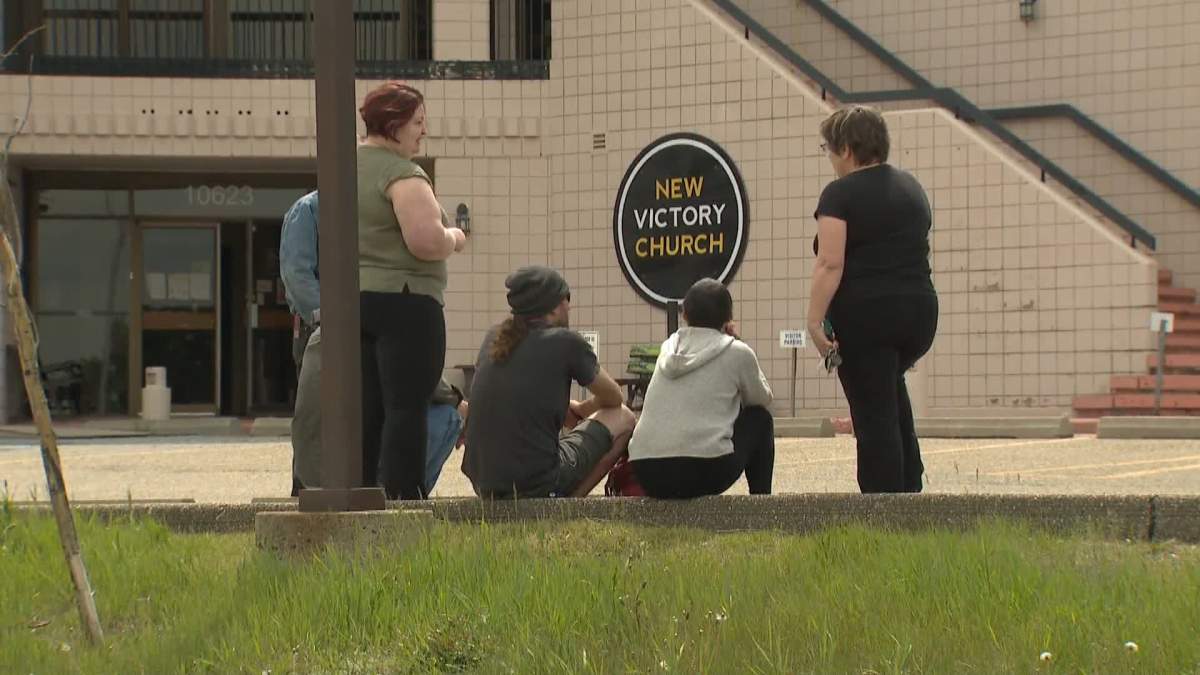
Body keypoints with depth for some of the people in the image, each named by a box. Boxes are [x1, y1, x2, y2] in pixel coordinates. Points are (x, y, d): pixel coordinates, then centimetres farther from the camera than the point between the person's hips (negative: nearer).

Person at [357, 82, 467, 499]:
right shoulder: (402, 174, -13)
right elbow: (426, 241, -23)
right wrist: (453, 239, -3)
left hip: (352, 299, 8)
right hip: (404, 300, -8)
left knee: (367, 409, 9)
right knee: (407, 407, -7)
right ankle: (402, 498, -11)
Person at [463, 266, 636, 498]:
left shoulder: (494, 338, 9)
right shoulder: (566, 342, -5)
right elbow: (614, 398, 13)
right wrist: (582, 410, 33)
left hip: (484, 485, 6)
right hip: (539, 486, -6)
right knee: (622, 417, 14)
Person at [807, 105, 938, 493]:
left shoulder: (841, 194, -8)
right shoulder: (911, 188, 15)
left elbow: (830, 264, -17)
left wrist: (815, 322, -16)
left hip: (865, 315, -7)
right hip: (919, 313, 7)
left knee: (874, 414, -3)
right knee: (890, 387, 27)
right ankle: (910, 487, 21)